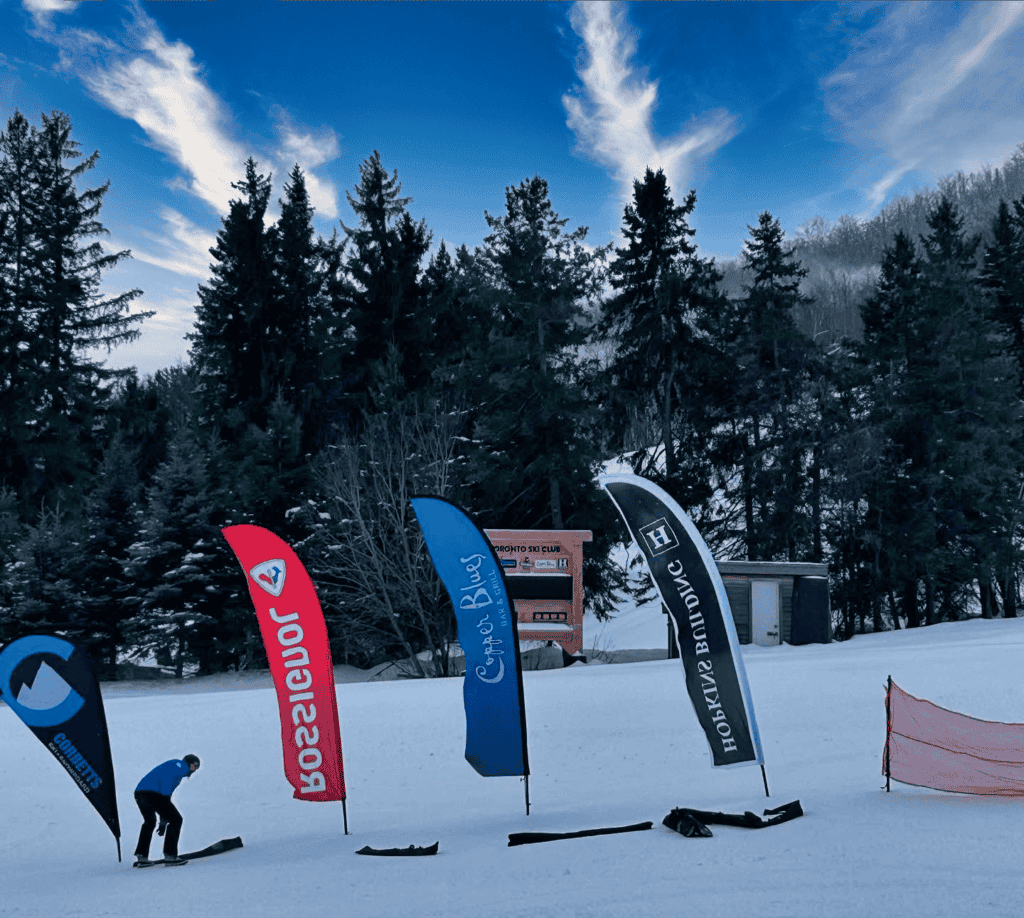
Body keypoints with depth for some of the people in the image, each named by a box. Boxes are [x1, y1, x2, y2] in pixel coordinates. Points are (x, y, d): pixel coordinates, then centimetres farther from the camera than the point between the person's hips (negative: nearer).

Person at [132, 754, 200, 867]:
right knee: (176, 819, 4)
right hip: (153, 793, -9)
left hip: (139, 793, 9)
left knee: (149, 822, 31)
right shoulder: (182, 765, 8)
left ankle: (141, 856, 27)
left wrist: (163, 820, 39)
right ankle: (170, 856, 1)